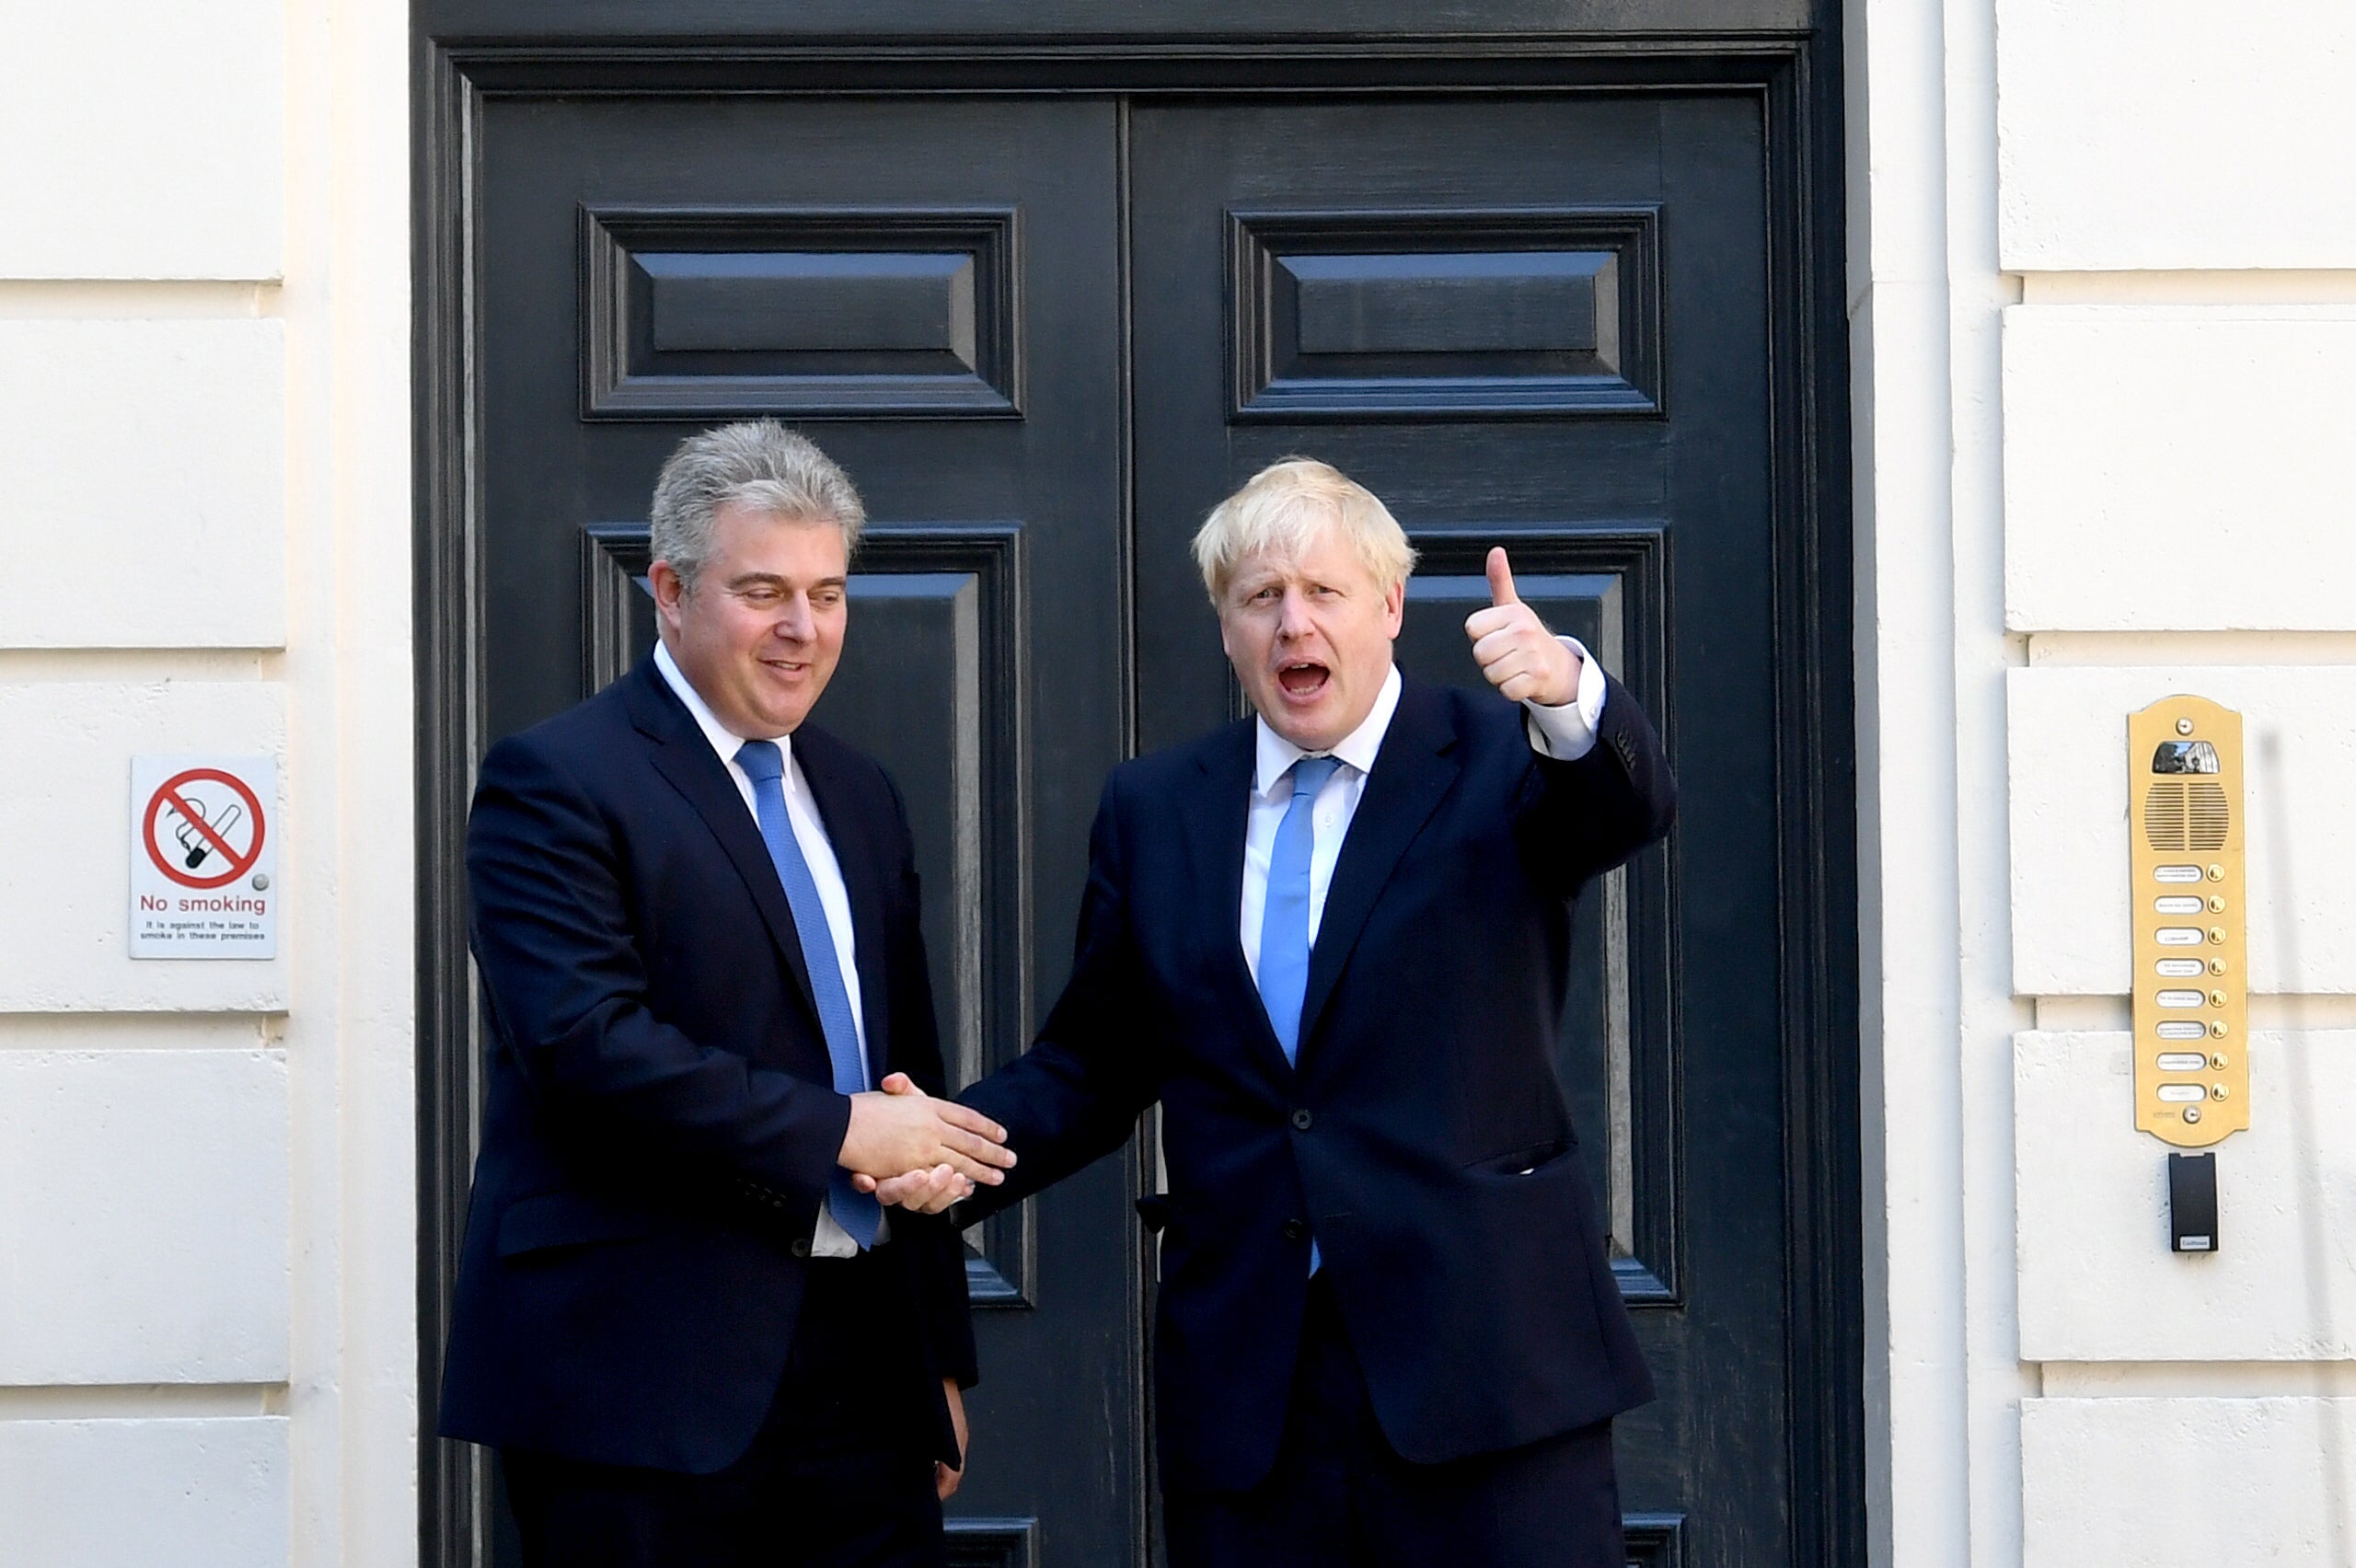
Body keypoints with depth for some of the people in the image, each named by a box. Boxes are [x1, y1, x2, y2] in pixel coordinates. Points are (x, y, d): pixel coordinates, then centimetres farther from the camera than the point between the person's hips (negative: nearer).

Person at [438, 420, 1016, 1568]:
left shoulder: (860, 799, 17)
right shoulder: (555, 782, -5)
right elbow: (589, 1045, -18)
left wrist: (942, 1359, 18)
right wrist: (833, 1131, -16)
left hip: (861, 1373, 6)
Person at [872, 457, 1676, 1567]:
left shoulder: (1500, 760, 2)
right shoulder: (1152, 809, 11)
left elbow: (1633, 809, -19)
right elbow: (1092, 1064, 14)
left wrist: (1567, 693, -40)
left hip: (1483, 1352, -3)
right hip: (1241, 1384, 3)